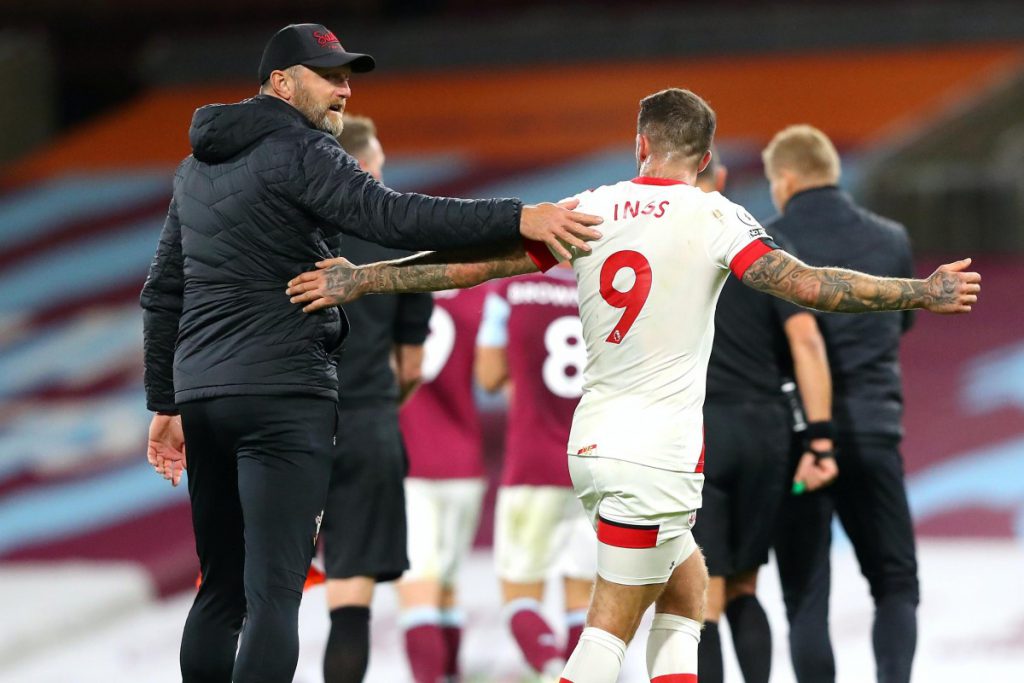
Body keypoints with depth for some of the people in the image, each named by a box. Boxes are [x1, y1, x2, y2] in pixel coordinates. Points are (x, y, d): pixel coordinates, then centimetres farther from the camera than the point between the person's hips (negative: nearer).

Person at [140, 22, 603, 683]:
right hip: (282, 393, -8)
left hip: (201, 394, 8)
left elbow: (163, 294, 23)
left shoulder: (200, 166, 19)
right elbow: (391, 217, -22)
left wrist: (166, 404, 27)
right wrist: (518, 218, -27)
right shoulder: (297, 151, -7)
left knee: (220, 590, 14)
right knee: (274, 594, -12)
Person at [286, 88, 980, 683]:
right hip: (657, 453, -6)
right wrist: (923, 293, -8)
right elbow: (805, 284, -15)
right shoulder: (714, 217, -7)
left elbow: (474, 262, 5)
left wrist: (360, 279, 13)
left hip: (594, 441, 6)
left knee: (688, 586, 20)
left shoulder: (588, 210, 5)